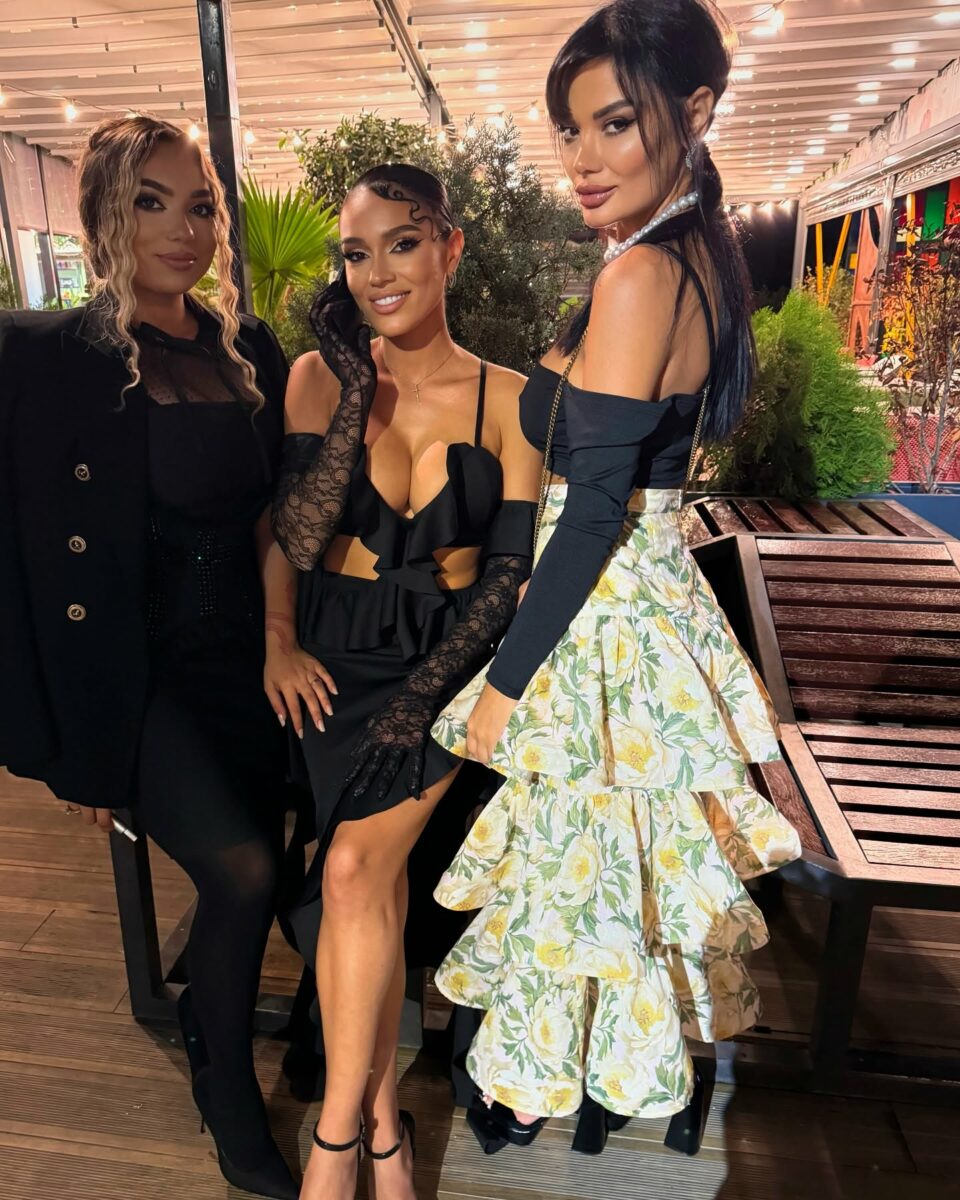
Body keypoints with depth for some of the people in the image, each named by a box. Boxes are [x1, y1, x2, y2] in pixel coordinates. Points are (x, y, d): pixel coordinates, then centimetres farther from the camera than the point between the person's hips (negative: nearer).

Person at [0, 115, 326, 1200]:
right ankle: (227, 1092, 16)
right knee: (242, 870, -16)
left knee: (250, 880, 11)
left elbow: (272, 509, 8)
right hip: (131, 670, -4)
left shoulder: (250, 353, 6)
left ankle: (206, 1011, 48)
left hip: (243, 655, 5)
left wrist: (280, 637, -5)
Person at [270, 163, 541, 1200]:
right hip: (338, 658, 2)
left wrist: (425, 688, -13)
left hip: (449, 659, -1)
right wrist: (358, 391, -12)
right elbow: (296, 541, -9)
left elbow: (511, 569, -4)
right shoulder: (320, 377, 3)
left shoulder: (506, 399, 0)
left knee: (353, 867, -18)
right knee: (363, 877, -11)